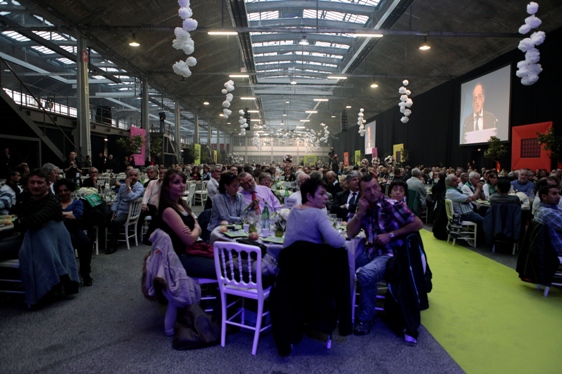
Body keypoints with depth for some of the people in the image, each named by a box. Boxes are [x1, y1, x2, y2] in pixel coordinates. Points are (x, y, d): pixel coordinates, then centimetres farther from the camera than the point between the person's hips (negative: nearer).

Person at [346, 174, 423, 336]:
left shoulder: (393, 205, -10)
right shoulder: (365, 208, 7)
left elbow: (418, 224, -11)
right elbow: (350, 233, 1)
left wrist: (390, 235, -15)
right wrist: (360, 212, -13)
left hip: (390, 254, -6)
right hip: (371, 252, 6)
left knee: (365, 274, -32)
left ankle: (365, 318, -10)